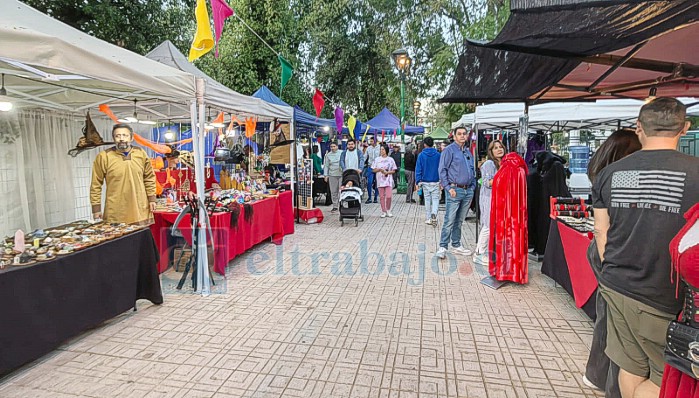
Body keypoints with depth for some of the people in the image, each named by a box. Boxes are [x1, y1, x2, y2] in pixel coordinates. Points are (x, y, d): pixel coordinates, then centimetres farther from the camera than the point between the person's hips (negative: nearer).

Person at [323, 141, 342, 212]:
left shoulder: (341, 153, 4)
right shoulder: (328, 155, 9)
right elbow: (326, 165, 10)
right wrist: (326, 175, 3)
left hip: (341, 174, -2)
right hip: (332, 175, 2)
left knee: (341, 190, -5)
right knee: (333, 191, 4)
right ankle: (335, 206, 12)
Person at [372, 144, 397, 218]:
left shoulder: (390, 159, 5)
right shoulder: (377, 159, 8)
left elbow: (393, 171, 5)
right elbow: (374, 170, 8)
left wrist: (387, 172, -12)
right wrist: (379, 169, -11)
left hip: (388, 180, -1)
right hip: (380, 180, 1)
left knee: (388, 196, -9)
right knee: (381, 196, 2)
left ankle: (388, 210, 10)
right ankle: (383, 211, 13)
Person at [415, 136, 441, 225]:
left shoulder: (421, 155, -3)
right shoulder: (438, 155, -2)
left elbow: (418, 169, -5)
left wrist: (418, 181, -1)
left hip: (425, 181, 1)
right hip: (436, 182, 0)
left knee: (427, 200, 11)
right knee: (435, 199, 6)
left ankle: (428, 219, 16)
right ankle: (434, 213, -18)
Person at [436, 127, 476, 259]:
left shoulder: (468, 152, 17)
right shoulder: (449, 150, -4)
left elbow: (473, 171, 22)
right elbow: (442, 170, -9)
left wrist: (473, 188, 11)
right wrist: (449, 188, -14)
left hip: (468, 191, 7)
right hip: (455, 190, -6)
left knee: (459, 220, 13)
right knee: (449, 220, -9)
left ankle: (457, 245, 21)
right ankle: (443, 247, -4)